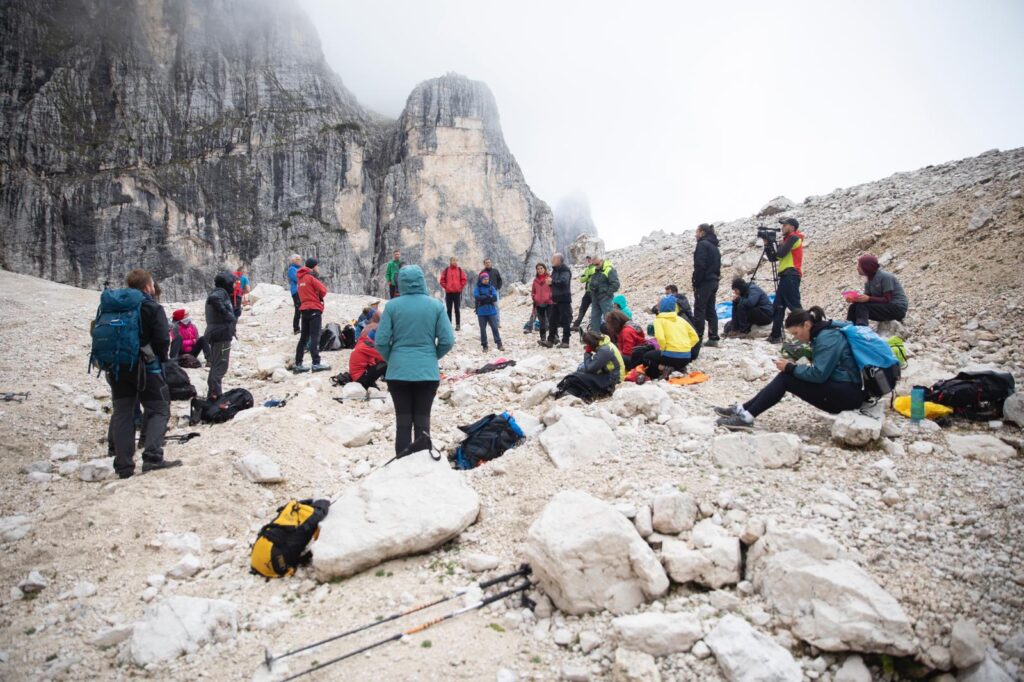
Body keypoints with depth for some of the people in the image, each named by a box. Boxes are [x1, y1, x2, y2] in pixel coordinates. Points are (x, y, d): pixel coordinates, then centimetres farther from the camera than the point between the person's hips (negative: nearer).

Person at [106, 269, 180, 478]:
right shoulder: (152, 307, -7)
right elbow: (162, 340, -15)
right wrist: (161, 359, 3)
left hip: (117, 367, 6)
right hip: (145, 366, -6)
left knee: (122, 413, 9)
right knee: (158, 410, 3)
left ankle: (123, 467, 9)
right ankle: (153, 458, -11)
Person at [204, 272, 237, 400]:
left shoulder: (220, 292, 18)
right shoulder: (221, 292, -11)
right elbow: (213, 299, -33)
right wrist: (227, 315, -27)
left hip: (217, 333, 10)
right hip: (222, 333, -10)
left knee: (216, 365, 16)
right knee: (221, 365, -7)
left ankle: (213, 394, 24)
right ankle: (215, 394, -8)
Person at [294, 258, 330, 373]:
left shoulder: (301, 278, 15)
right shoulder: (311, 277, -8)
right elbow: (323, 290, -11)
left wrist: (315, 297, 6)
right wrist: (318, 297, 8)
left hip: (304, 309, 8)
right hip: (314, 309, -8)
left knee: (303, 338, 10)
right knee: (315, 337, -11)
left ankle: (298, 364, 11)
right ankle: (316, 364, -16)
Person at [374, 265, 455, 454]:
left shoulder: (392, 306, -5)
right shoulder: (436, 305, -3)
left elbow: (381, 341, -5)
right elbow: (447, 341, -4)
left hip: (398, 372, 0)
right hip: (428, 373, 0)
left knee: (403, 422, 9)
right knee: (422, 423, 8)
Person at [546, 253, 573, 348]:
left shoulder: (565, 270, -11)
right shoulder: (555, 270, 15)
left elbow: (563, 282, -26)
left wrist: (552, 281, -20)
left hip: (564, 300, -9)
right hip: (555, 299, 9)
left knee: (565, 321, -3)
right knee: (552, 320, 10)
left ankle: (565, 342, 1)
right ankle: (550, 340, 16)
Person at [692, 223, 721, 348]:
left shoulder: (702, 244, -11)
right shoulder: (714, 246, 16)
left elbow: (700, 265, -18)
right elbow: (718, 265, 17)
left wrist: (696, 282, -14)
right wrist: (716, 278, 18)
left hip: (704, 282, -9)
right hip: (714, 281, 9)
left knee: (699, 311, -5)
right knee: (711, 311, 10)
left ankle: (697, 338, -4)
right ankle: (713, 338, 10)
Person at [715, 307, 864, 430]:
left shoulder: (827, 337, -17)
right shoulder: (823, 334, 13)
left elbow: (818, 374, -23)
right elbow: (820, 370, 14)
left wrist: (790, 368, -12)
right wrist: (791, 368, -1)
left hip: (847, 394, -9)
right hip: (839, 389, 9)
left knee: (785, 378, -15)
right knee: (787, 376, 0)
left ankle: (747, 417, -17)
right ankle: (742, 410, -2)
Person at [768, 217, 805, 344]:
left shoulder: (793, 237, -5)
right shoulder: (788, 239, 23)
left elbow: (780, 253, -17)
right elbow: (774, 256, 20)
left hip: (791, 276, -10)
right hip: (786, 276, 10)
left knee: (795, 307, -14)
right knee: (778, 307, 8)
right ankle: (776, 336, 10)